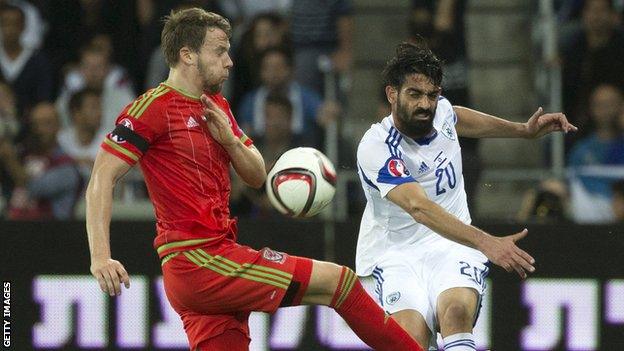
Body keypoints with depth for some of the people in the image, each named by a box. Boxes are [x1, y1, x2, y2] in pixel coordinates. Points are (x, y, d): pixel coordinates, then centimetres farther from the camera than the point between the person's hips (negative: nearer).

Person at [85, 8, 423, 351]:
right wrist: (100, 258, -24)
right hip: (198, 262, -9)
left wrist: (230, 140, -3)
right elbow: (101, 178, -14)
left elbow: (257, 177, 18)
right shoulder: (153, 108, -9)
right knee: (336, 280, -6)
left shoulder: (217, 107, 19)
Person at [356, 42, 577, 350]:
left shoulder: (441, 111, 0)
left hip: (452, 247, 4)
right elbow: (419, 207, -35)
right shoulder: (375, 148, -21)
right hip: (394, 253, -4)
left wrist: (525, 130, 26)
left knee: (457, 312, -30)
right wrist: (486, 243, -46)